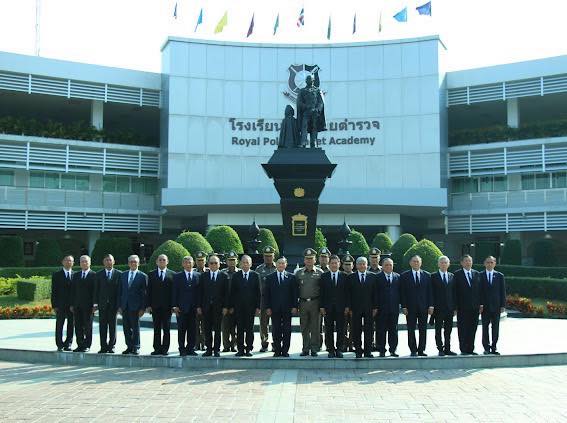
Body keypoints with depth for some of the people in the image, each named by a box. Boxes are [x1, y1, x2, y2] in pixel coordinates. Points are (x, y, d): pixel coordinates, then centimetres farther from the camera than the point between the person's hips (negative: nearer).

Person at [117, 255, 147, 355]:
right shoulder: (123, 275, 12)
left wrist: (143, 308, -8)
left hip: (135, 306, -4)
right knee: (126, 327, 7)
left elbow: (144, 293, -3)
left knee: (135, 327, 1)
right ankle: (129, 347, 16)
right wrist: (119, 306, 5)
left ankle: (136, 348, 8)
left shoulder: (143, 276, -1)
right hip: (125, 306, 4)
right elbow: (120, 291, 12)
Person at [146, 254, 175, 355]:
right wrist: (148, 305, -2)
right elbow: (149, 291, 6)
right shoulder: (151, 274, 9)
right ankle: (157, 348, 10)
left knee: (166, 329, 2)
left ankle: (165, 349, 7)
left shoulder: (172, 274, 4)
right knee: (156, 329, 6)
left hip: (167, 306, -1)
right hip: (155, 306, 2)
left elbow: (174, 290, 1)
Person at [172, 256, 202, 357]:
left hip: (193, 308, 2)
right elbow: (174, 292, 2)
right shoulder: (177, 276, 5)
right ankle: (182, 349, 8)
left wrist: (199, 306, -2)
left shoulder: (198, 276, 7)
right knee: (181, 330, 2)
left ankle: (190, 349, 13)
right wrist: (175, 306, -6)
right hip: (181, 307, -1)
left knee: (192, 329, 5)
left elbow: (199, 292, 5)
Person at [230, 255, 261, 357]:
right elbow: (232, 292, 5)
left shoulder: (255, 276, 4)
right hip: (238, 307, 1)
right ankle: (241, 349, 9)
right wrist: (231, 306, -1)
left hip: (251, 306, -1)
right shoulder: (236, 276, 6)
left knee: (250, 329, 4)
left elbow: (258, 292, 2)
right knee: (239, 329, 3)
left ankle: (249, 349, 10)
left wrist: (258, 307, -4)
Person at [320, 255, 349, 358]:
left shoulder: (344, 276, 6)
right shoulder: (324, 276, 6)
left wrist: (347, 306, -2)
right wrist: (322, 306, -3)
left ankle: (339, 349, 10)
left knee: (340, 330, 2)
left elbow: (347, 292, 4)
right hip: (328, 307, 0)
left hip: (340, 307, 0)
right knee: (329, 330, 3)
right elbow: (322, 292, 3)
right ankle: (330, 350, 10)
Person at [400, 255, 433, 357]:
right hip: (410, 307, -1)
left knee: (423, 330, 4)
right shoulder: (404, 276, 2)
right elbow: (402, 292, 0)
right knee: (411, 330, 2)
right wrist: (404, 306, -7)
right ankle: (413, 350, 8)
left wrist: (430, 305, -1)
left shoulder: (427, 275, 8)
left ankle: (421, 350, 12)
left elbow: (430, 291, 6)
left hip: (423, 307, 2)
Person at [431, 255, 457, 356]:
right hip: (438, 307, -3)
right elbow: (431, 292, -3)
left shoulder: (452, 276, 11)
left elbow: (454, 292, 10)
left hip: (449, 307, 4)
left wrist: (455, 307, 5)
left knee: (448, 330, 7)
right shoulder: (433, 276, 0)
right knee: (438, 330, 1)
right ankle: (440, 349, 6)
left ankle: (447, 349, 13)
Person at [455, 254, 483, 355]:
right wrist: (455, 305, -9)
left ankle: (470, 349, 14)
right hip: (462, 307, -4)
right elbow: (455, 290, -4)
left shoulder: (476, 274, 11)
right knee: (462, 329, 0)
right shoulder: (457, 274, -1)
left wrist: (480, 304, 5)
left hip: (475, 306, 4)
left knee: (472, 329, 7)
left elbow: (479, 289, 11)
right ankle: (463, 350, 6)